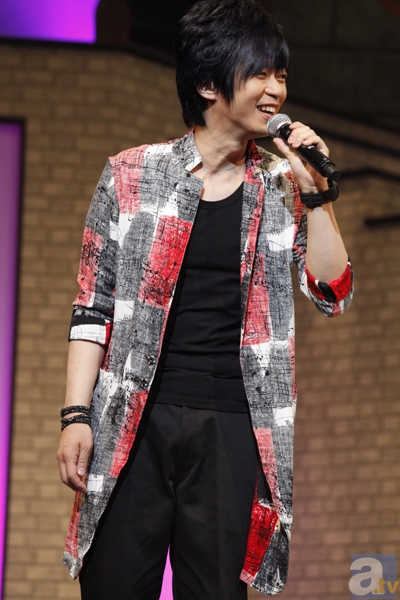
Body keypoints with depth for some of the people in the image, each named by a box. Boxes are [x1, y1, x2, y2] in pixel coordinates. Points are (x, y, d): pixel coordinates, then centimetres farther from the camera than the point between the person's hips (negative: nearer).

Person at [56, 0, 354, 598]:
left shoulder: (280, 189, 9)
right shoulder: (133, 176, 3)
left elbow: (332, 293, 3)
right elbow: (94, 304, 3)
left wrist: (315, 190, -6)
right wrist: (76, 414, -4)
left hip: (232, 429, 2)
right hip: (133, 424, -1)